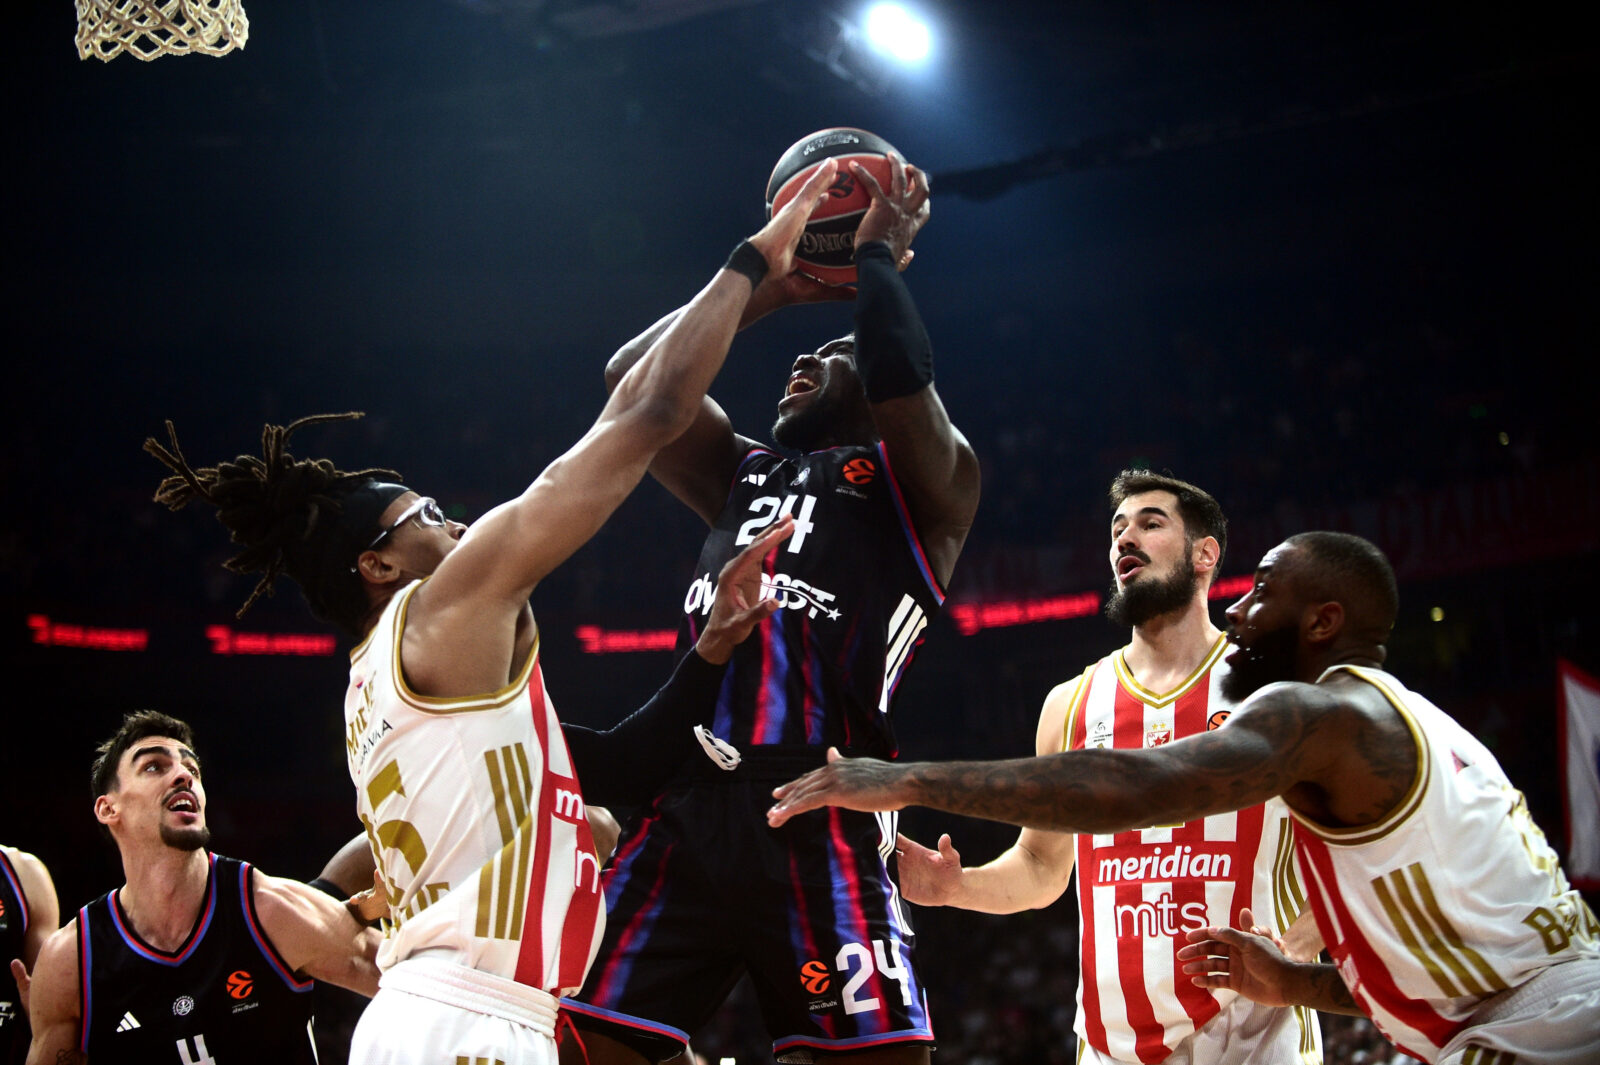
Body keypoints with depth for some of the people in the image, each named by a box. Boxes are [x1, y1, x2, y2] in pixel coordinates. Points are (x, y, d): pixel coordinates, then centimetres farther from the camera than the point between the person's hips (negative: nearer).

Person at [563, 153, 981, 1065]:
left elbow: (902, 377, -8)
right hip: (683, 801, 5)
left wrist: (876, 253, 10)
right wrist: (773, 283, 28)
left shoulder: (921, 483, 13)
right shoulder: (746, 475, 30)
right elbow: (633, 378, 24)